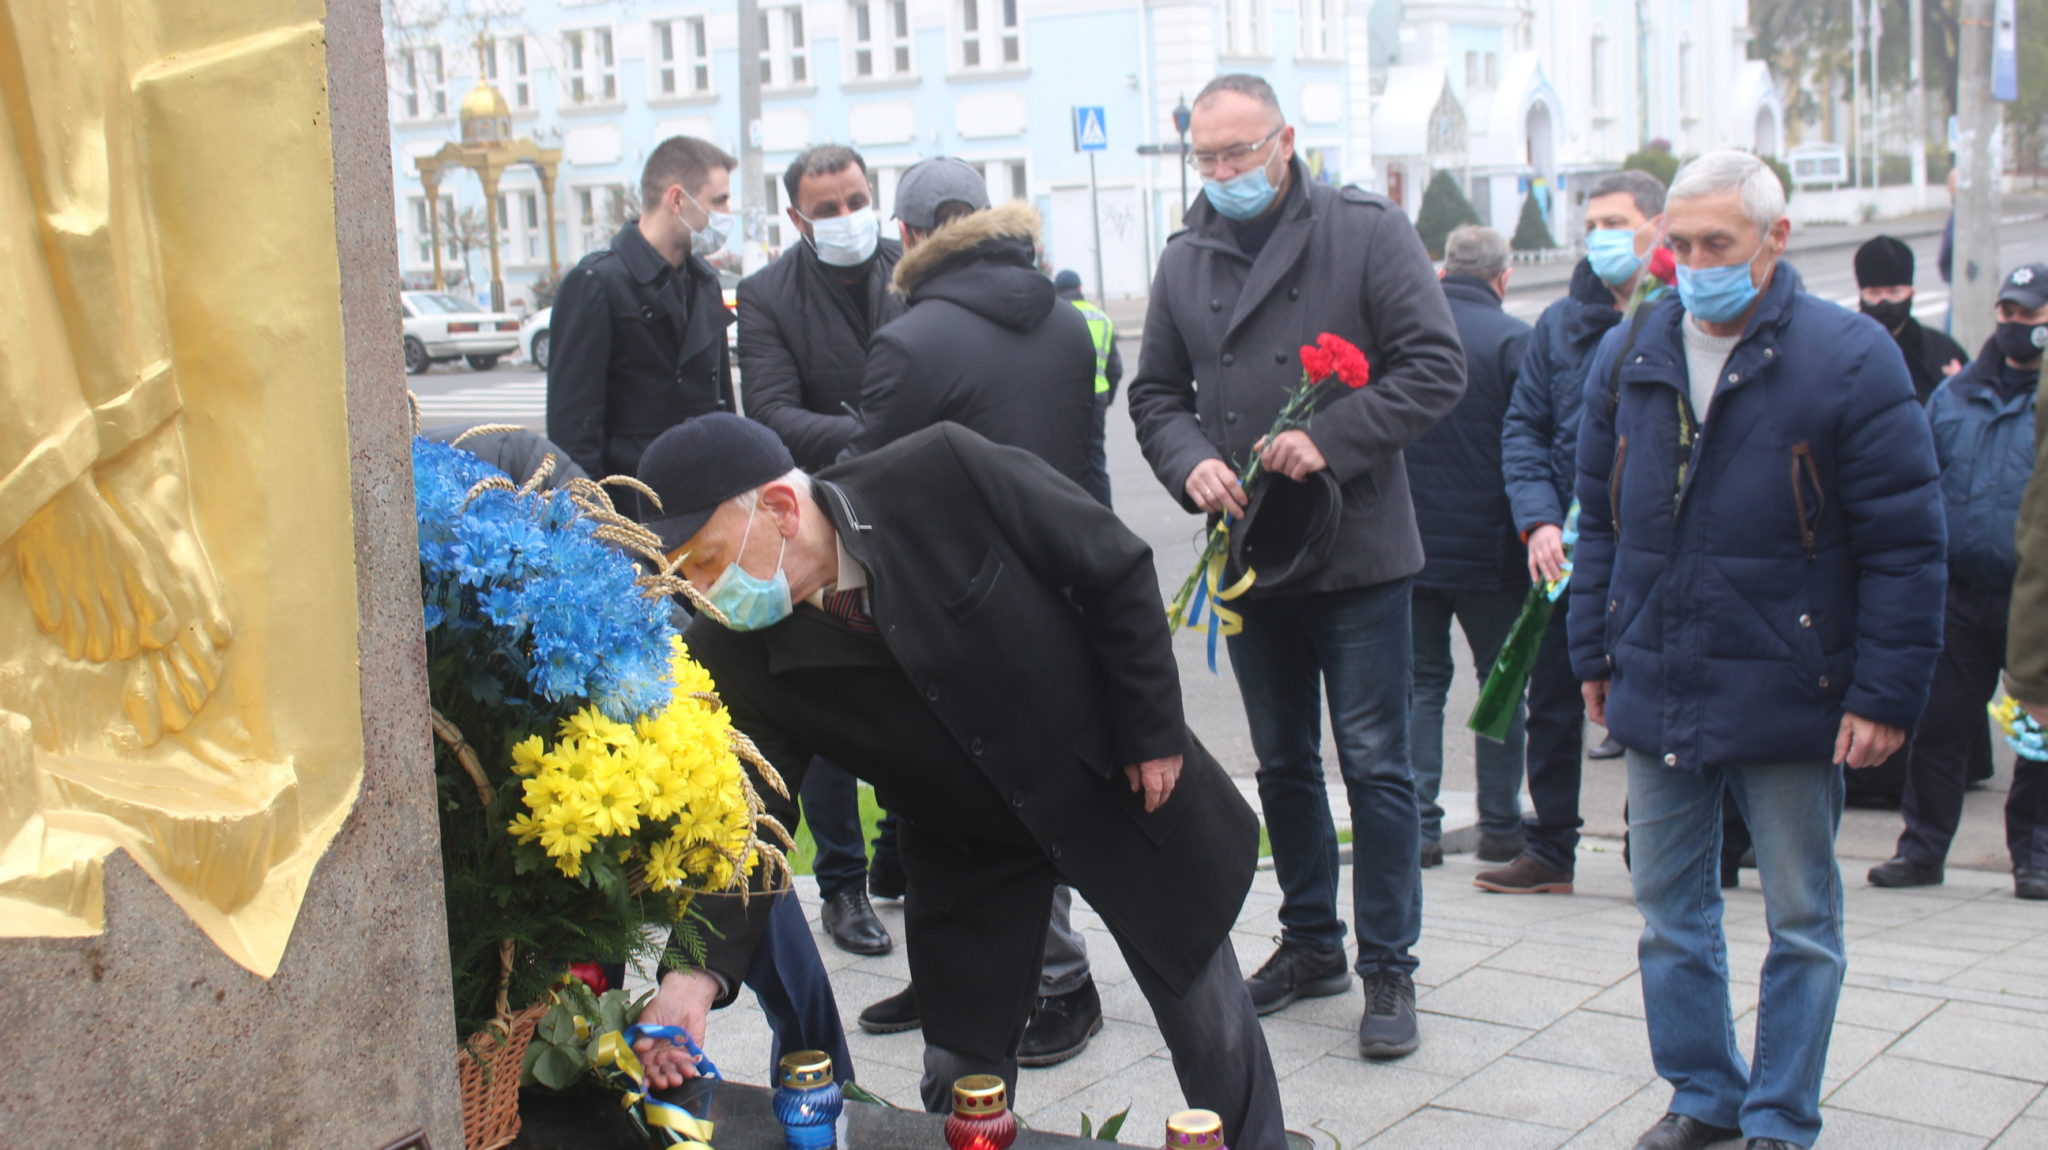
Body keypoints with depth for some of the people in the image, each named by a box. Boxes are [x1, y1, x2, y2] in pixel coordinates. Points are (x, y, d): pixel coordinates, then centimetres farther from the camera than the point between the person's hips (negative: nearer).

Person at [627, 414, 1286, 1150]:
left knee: (1214, 1036, 12)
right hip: (966, 853, 2)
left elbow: (1116, 570, -18)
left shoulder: (945, 476, -29)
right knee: (962, 1079, 6)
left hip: (1117, 786, -2)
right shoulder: (731, 657, -19)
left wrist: (1152, 731, -14)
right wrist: (699, 970, -35)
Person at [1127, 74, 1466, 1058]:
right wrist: (1191, 461, -9)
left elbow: (1434, 367, -11)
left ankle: (1389, 967, 12)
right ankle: (1311, 942, 31)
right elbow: (1156, 393, 12)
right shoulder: (1185, 261, 8)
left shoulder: (1366, 232, -5)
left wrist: (1332, 439, -22)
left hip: (1358, 551, -5)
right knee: (1284, 763, 15)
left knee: (1374, 765, 0)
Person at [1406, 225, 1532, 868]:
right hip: (1488, 550, -3)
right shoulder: (1512, 341, -9)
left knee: (1419, 682, 10)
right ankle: (1500, 826, 14)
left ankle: (1418, 827, 7)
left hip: (1407, 546, 3)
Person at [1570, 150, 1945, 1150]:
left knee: (1801, 922, 9)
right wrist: (1595, 653, 12)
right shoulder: (1628, 356, 5)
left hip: (1787, 696, -4)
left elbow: (1904, 544, -9)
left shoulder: (1848, 358, -9)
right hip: (1657, 691, 5)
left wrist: (1886, 692, -12)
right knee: (1670, 915, 13)